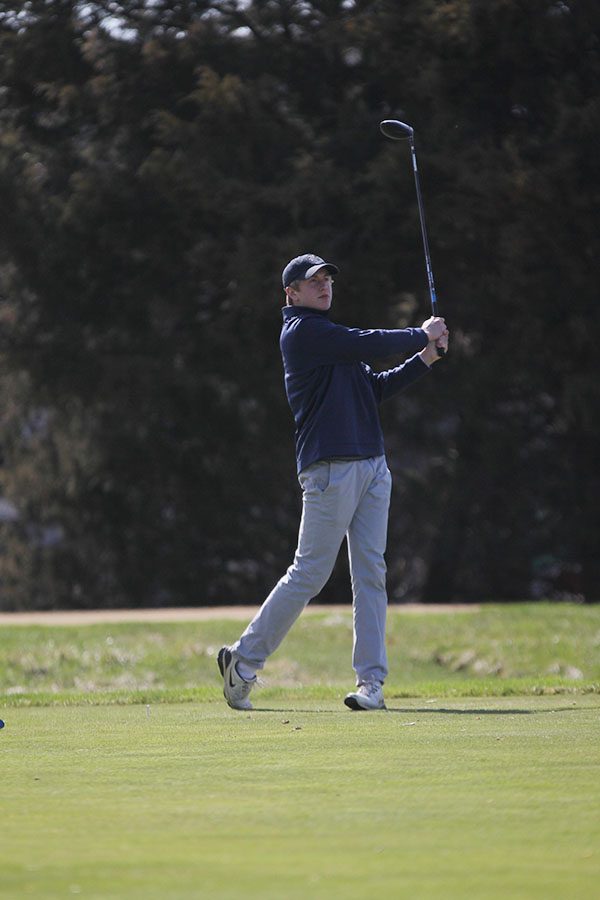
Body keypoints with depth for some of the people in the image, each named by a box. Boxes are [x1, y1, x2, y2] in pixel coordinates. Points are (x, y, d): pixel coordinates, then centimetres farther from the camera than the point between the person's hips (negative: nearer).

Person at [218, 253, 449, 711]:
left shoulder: (331, 338, 23)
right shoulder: (302, 331, -6)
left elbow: (375, 388, 21)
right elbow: (369, 344, -12)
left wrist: (422, 360, 11)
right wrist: (421, 335, 2)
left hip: (373, 466, 8)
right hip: (331, 467, -8)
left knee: (370, 573, 1)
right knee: (310, 573, -7)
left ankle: (372, 681, 0)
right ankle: (244, 660, 4)